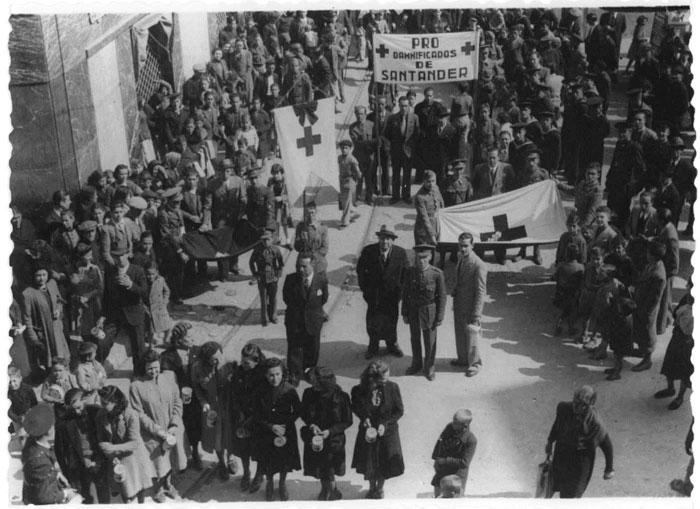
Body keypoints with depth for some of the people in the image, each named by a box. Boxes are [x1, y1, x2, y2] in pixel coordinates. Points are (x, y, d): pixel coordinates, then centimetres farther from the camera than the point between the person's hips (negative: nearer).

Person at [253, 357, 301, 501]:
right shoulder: (261, 392, -16)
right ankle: (269, 484, 44)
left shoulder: (289, 391, -18)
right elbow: (257, 415, -7)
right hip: (266, 433, 0)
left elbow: (297, 412, -5)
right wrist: (271, 427, -19)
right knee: (268, 462, 16)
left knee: (284, 461, 16)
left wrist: (285, 425, -13)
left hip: (286, 431, 0)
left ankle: (282, 484, 43)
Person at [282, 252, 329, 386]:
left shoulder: (321, 279, -9)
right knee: (294, 349, 3)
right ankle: (294, 376, 17)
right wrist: (301, 286, -11)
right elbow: (287, 299, -10)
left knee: (312, 349, 16)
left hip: (313, 321, 1)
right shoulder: (291, 279, -10)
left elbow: (323, 299, 0)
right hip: (294, 321, -1)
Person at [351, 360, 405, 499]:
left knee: (385, 464, 15)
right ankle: (372, 488, 46)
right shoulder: (358, 391, -21)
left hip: (387, 432, 0)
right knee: (368, 464, 16)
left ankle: (380, 489, 45)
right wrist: (364, 418, -18)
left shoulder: (392, 387, -21)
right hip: (368, 432, 0)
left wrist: (385, 424, -19)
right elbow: (355, 408, 0)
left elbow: (399, 411, -9)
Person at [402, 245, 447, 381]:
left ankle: (429, 368, 33)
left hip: (429, 311, -2)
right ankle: (416, 364, 41)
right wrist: (404, 313, 1)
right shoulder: (410, 272, -11)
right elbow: (405, 293, -1)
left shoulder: (437, 274, -19)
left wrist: (440, 317, -8)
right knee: (414, 339, 19)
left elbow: (442, 297, -11)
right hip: (413, 310, 3)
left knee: (430, 341, 12)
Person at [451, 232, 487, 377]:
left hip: (470, 308, -7)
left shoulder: (479, 265, -22)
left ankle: (474, 363, 27)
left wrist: (476, 314, -20)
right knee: (459, 334, 20)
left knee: (471, 336, 8)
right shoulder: (461, 259, 3)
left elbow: (481, 291, -20)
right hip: (459, 305, 7)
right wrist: (454, 298, 10)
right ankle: (463, 359, 40)